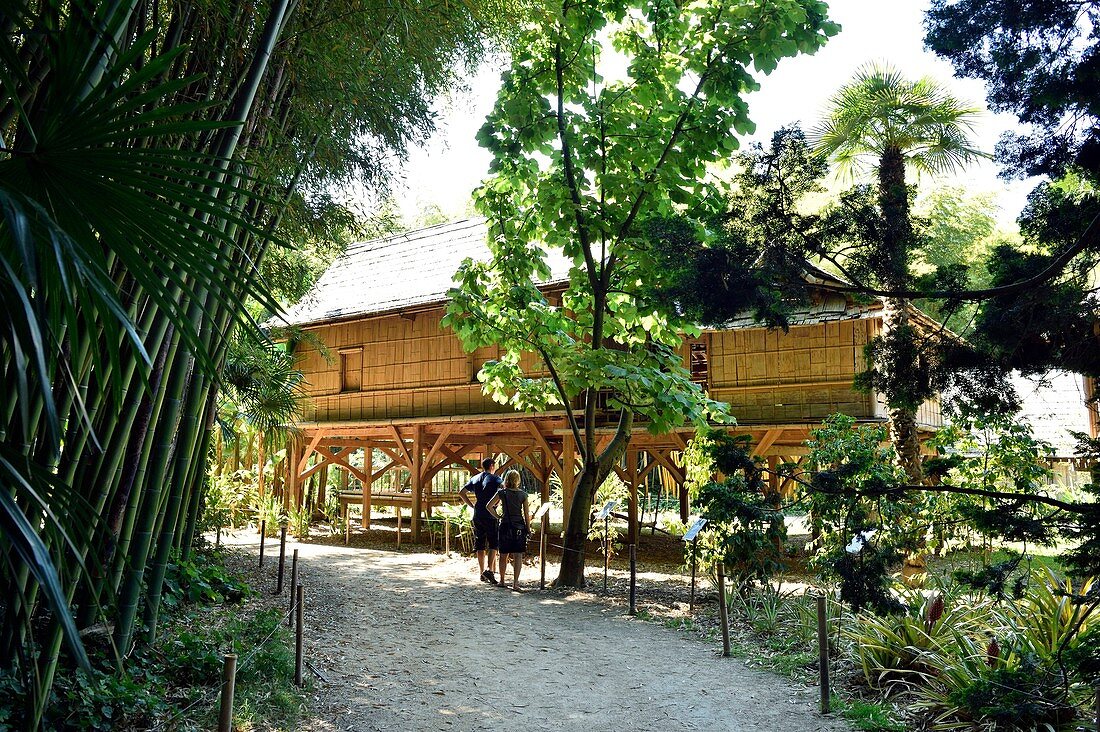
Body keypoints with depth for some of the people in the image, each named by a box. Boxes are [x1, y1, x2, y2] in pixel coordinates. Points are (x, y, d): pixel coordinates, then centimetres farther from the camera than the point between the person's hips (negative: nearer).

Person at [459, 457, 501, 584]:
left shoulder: (475, 479, 11)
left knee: (480, 545, 10)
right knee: (493, 544, 0)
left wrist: (472, 505, 12)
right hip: (490, 515, -5)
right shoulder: (494, 479, -5)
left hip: (477, 515, 5)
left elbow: (461, 492, 11)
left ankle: (482, 573, 13)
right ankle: (489, 569, -15)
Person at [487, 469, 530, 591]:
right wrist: (528, 529, 7)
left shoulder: (502, 492, -2)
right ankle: (515, 583, -9)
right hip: (519, 526, 0)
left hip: (506, 525, 0)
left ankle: (502, 581, 22)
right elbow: (527, 514, 1)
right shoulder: (523, 494, 1)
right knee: (518, 555, -1)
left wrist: (497, 516, 5)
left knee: (503, 555, 12)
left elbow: (489, 506, -7)